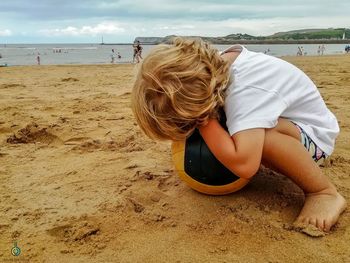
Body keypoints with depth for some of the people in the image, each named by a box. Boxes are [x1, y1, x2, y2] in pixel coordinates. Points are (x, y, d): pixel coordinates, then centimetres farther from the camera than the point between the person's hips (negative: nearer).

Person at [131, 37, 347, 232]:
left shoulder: (246, 91, -40)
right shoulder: (217, 65, -14)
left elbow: (244, 165, -51)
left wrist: (203, 121, -38)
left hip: (316, 134, -8)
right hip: (286, 120, 8)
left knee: (258, 133, -37)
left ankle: (324, 193, -16)